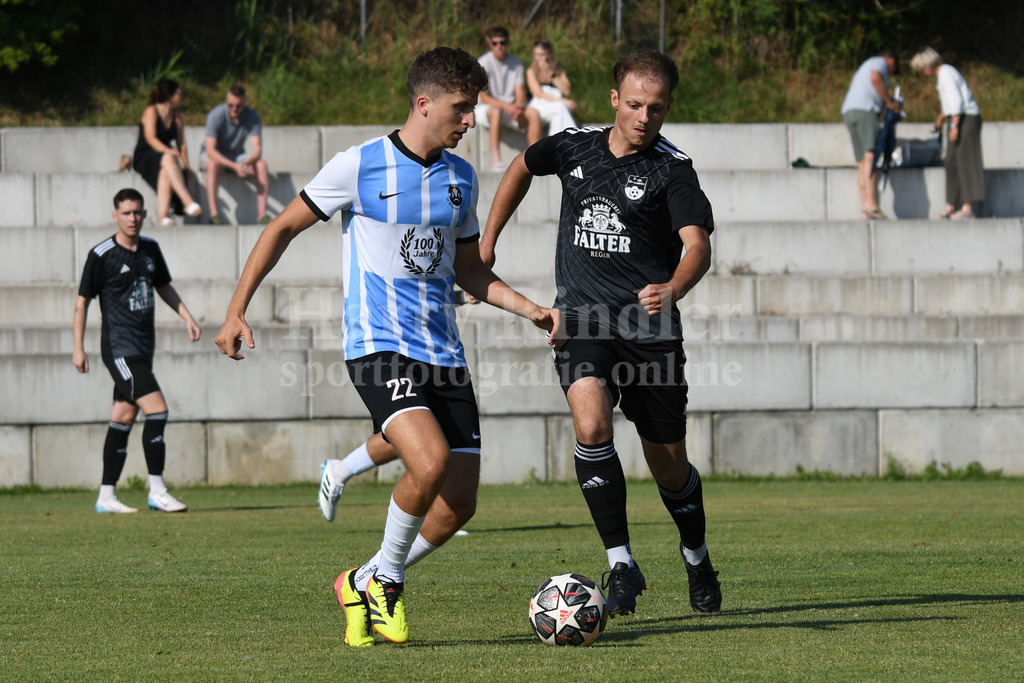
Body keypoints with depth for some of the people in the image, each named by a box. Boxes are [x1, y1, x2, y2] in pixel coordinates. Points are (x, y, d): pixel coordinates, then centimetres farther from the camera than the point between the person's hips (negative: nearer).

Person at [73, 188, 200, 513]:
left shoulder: (150, 249, 9)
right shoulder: (102, 255, -9)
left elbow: (163, 286, 25)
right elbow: (82, 301, -5)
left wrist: (187, 316, 14)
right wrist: (78, 348, -7)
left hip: (143, 348, 7)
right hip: (119, 348, -7)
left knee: (123, 419, 9)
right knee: (157, 409, -17)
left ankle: (106, 496, 15)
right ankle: (157, 492, -13)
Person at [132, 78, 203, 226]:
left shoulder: (176, 115, 16)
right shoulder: (152, 111, -1)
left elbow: (181, 143, 13)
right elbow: (150, 138, -14)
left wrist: (186, 166, -2)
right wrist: (167, 150, -31)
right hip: (144, 158, -5)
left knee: (165, 172, -31)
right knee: (168, 159, -37)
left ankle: (163, 215, -47)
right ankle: (187, 201, -49)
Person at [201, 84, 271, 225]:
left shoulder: (252, 117, -14)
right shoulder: (216, 116, -24)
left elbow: (257, 150, -18)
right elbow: (211, 150, -29)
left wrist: (247, 163, -41)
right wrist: (234, 166, -40)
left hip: (237, 155, 3)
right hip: (215, 155, -3)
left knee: (261, 165, -24)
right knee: (214, 164, -38)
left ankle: (262, 214, -26)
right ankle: (214, 214, -38)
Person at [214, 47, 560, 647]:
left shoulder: (461, 177, 11)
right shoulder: (360, 166, -6)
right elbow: (285, 228, 3)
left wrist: (530, 309, 8)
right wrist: (237, 310, -2)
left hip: (444, 350, 6)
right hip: (379, 346, -6)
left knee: (459, 503, -2)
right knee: (431, 462, -28)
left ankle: (363, 584, 20)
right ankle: (387, 579, -3)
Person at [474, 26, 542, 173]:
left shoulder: (515, 63, 5)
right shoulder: (484, 63, -10)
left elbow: (521, 94, 1)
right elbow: (484, 97, -15)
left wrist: (519, 106, -22)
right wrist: (506, 106, -28)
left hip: (511, 108, 5)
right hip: (485, 109, -5)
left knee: (534, 113, -23)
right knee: (496, 111, -39)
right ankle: (496, 160, -46)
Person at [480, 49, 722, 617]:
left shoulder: (672, 170, -6)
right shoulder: (575, 148, 5)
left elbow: (697, 243, -21)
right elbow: (522, 167, 27)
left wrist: (672, 289, -41)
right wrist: (487, 240, 26)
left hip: (649, 328, -1)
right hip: (581, 318, 2)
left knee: (668, 465, 5)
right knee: (592, 425, -25)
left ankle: (697, 559, 36)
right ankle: (621, 566, -18)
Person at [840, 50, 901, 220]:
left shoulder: (864, 67, 35)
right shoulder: (881, 62, 10)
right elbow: (875, 78, -13)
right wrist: (890, 101, -6)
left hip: (848, 112, 9)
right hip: (865, 110, -9)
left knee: (862, 163, 1)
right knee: (871, 156, -21)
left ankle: (865, 209, -9)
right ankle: (871, 203, -36)